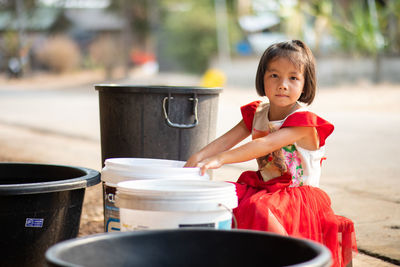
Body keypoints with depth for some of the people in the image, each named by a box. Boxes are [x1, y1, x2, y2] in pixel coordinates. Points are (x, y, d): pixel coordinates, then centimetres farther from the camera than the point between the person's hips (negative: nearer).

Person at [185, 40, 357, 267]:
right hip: (264, 187, 7)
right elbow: (227, 140, -1)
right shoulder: (257, 114, 7)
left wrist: (221, 159, -39)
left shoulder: (303, 121, -16)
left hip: (297, 196, -7)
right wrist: (198, 157, -20)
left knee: (259, 209, -34)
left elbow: (265, 145, -29)